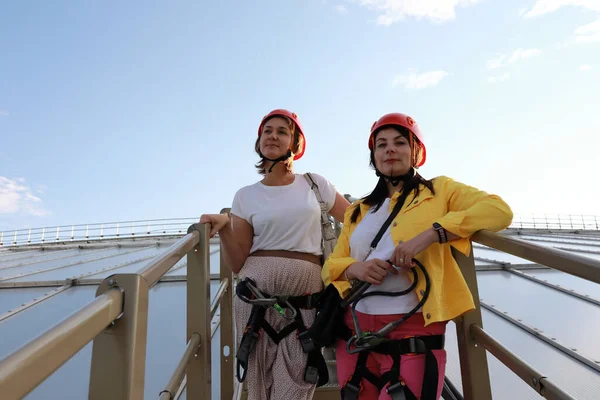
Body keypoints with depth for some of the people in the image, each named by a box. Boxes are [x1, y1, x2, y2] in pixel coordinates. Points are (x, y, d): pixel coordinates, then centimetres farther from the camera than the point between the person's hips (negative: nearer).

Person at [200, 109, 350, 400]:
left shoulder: (315, 184, 8)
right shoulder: (246, 196, 6)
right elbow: (237, 263, 2)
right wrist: (224, 227, -12)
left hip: (307, 299, 0)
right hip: (257, 295, 0)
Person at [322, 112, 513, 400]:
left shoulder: (440, 190, 5)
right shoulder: (357, 211, 15)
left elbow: (499, 210, -10)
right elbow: (331, 266, 12)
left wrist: (428, 234, -21)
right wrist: (355, 268, -12)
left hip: (413, 332, -4)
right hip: (355, 331, 4)